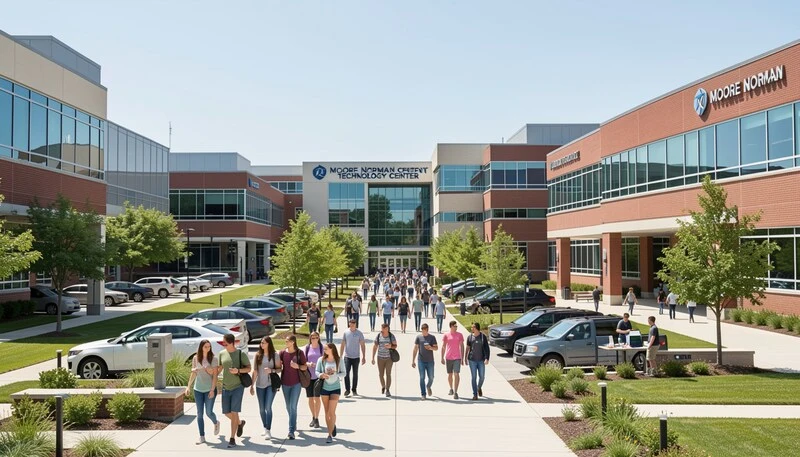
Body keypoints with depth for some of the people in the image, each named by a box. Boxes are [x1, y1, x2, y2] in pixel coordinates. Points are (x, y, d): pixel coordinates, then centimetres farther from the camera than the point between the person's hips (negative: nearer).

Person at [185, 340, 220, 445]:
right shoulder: (195, 358, 2)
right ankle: (202, 437, 12)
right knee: (199, 414, 4)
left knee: (209, 412, -1)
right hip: (198, 389, 3)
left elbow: (215, 375, -8)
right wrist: (188, 387, 5)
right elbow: (193, 373, 10)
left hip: (210, 389, -3)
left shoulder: (213, 359, -7)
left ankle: (216, 423, 32)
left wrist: (212, 390, -13)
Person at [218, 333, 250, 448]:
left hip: (237, 387, -5)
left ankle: (232, 439, 0)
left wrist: (238, 370, -21)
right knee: (226, 413, 8)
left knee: (234, 412, -7)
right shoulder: (222, 354, 6)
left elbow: (248, 368, -4)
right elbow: (220, 367, 19)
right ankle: (240, 423, 38)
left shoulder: (241, 354, -6)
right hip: (225, 387, 5)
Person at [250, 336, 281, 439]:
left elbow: (279, 369, 1)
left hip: (271, 384, -4)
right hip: (259, 385, 4)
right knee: (261, 408, 9)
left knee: (268, 407, -11)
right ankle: (265, 428, 25)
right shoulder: (258, 355, 6)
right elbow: (255, 371, 8)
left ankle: (268, 431, -5)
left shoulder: (274, 355, -2)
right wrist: (252, 385, 8)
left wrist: (271, 370, -19)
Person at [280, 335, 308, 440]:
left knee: (293, 407, -8)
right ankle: (294, 424, 37)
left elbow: (305, 367, 0)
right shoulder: (282, 353, 0)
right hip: (285, 383, 3)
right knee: (288, 406, 15)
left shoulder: (299, 353, -5)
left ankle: (291, 431, -7)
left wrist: (297, 366, -18)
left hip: (296, 383, -3)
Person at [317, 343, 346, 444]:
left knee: (332, 412, -9)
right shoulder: (321, 360, -4)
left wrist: (335, 374, -21)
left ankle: (330, 435, -2)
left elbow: (343, 373, -3)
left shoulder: (339, 361, -6)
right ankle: (332, 427, 32)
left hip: (335, 388, -2)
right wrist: (321, 375, -21)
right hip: (324, 388, 2)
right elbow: (317, 371, 1)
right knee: (327, 412, 11)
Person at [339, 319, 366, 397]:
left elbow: (362, 345, 2)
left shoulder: (359, 333, -1)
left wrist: (364, 357, -1)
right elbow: (342, 345, 4)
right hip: (347, 356, 0)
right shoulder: (345, 333, 0)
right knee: (346, 373, -8)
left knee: (355, 374, 8)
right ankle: (347, 389, 2)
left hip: (356, 357, 0)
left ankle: (354, 390, 20)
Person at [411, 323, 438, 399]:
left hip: (430, 361, 0)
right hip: (421, 361, 0)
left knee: (431, 377, 6)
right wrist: (413, 361, 2)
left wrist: (431, 348, -19)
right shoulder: (418, 337, 3)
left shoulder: (432, 337, 3)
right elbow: (415, 349, 5)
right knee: (422, 377, -2)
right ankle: (423, 394, 5)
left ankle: (428, 387, 36)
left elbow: (436, 348, 4)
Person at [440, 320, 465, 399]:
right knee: (450, 374, 12)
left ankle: (455, 392, -11)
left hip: (457, 358, -1)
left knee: (456, 374, -11)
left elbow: (462, 346, 8)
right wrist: (442, 358, 1)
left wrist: (462, 358, 5)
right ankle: (451, 389, 33)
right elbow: (443, 347, 5)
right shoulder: (446, 335, 2)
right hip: (448, 357, 1)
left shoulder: (460, 335, 3)